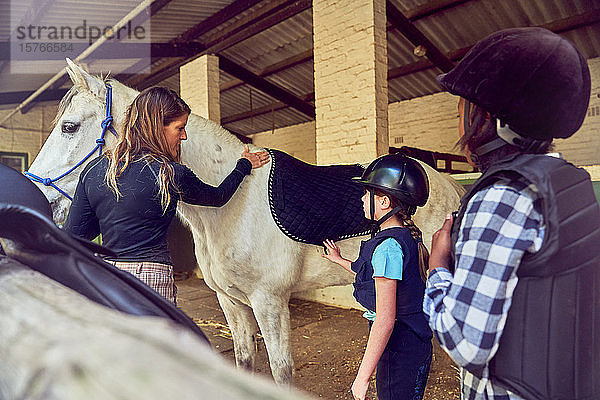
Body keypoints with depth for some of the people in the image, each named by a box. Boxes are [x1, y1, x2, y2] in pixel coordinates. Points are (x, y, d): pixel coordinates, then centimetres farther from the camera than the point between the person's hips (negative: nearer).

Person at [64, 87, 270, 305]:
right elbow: (218, 197, 8)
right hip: (151, 280, -5)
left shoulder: (93, 170, 2)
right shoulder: (172, 175, -12)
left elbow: (73, 236, 4)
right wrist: (244, 166, 24)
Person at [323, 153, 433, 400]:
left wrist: (363, 376, -21)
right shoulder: (407, 236, 4)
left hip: (399, 349, -9)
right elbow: (376, 275, 21)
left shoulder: (387, 246, -25)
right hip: (415, 343, 9)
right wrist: (340, 261, 33)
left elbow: (385, 320, -27)